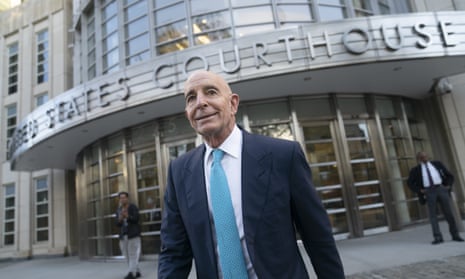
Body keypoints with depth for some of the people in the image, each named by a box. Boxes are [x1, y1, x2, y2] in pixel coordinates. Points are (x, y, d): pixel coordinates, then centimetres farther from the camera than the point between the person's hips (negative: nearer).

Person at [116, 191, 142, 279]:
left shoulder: (133, 207, -2)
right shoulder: (118, 210, 12)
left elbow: (136, 219, -12)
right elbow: (117, 224, 8)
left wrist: (127, 216, -27)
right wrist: (120, 219, -13)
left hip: (133, 234, -5)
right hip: (123, 235, 5)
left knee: (133, 254, -10)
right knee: (127, 255, 5)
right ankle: (136, 272, 14)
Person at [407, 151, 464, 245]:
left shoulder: (437, 164, 14)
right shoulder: (416, 170, 9)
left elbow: (450, 175, 18)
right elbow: (410, 183, 8)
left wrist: (448, 186, 3)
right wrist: (419, 190, -3)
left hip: (441, 189, 1)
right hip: (429, 192, -1)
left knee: (449, 213, 1)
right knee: (432, 215, -8)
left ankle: (455, 235, 12)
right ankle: (438, 237, -9)